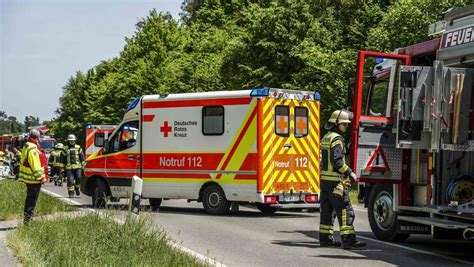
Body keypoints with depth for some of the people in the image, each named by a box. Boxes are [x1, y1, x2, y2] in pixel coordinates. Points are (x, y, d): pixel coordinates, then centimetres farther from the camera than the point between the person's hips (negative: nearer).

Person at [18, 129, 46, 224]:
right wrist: (41, 177, -19)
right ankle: (28, 217, -7)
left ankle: (27, 216, 25)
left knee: (30, 197, 18)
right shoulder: (32, 148, -20)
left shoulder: (26, 146, 14)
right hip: (34, 178, -10)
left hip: (28, 178, 10)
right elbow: (35, 164, -23)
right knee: (32, 198, -6)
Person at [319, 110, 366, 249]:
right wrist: (350, 172, -15)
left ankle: (325, 238, 15)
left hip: (325, 179, 10)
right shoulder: (337, 138, -13)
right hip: (334, 180, -10)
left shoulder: (326, 137, 17)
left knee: (328, 209, 12)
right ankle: (348, 239, -13)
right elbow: (336, 160, -22)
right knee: (345, 209, -10)